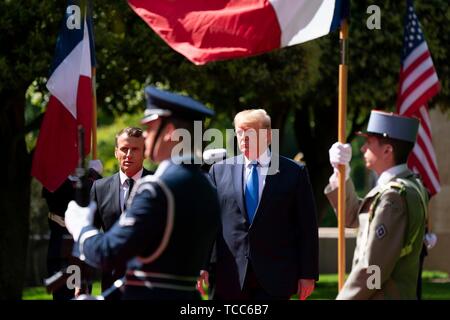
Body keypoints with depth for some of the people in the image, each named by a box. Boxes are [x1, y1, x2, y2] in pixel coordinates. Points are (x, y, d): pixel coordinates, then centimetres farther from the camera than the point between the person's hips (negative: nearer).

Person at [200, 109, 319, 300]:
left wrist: (308, 274, -1)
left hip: (275, 279, -2)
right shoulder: (219, 171, 9)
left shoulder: (294, 173, 3)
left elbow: (307, 227, 3)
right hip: (229, 279, 2)